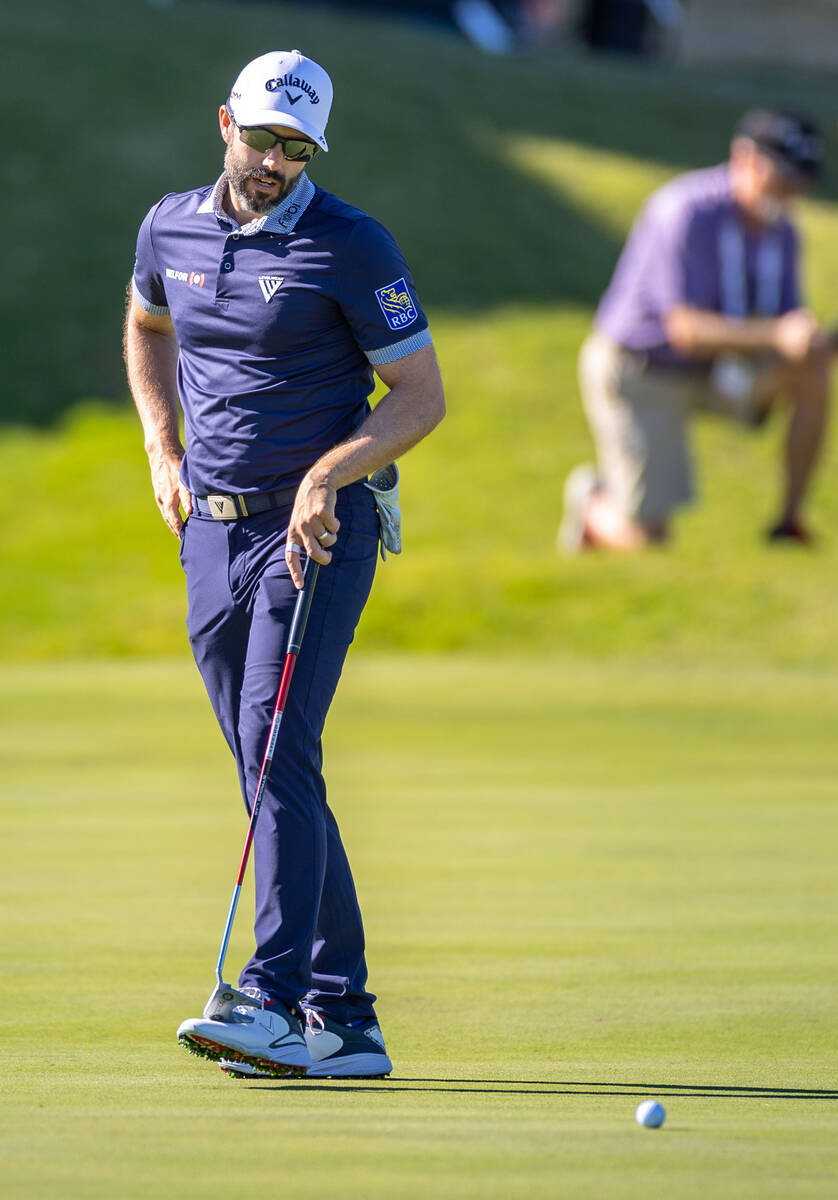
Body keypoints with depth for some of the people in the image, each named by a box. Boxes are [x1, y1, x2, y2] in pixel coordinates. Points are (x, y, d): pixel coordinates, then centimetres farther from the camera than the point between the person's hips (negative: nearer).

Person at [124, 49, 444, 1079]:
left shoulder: (351, 247, -9)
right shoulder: (170, 227, 7)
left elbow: (422, 395, -5)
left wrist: (328, 473, -19)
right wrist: (163, 453, 17)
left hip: (317, 528, -6)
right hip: (212, 530, 6)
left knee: (278, 755, -18)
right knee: (272, 772, 6)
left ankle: (276, 1003, -25)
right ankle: (345, 1022, 11)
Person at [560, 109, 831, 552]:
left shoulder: (779, 231, -2)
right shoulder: (690, 212, -25)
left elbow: (793, 331, -1)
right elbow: (687, 329, -32)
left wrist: (806, 339, -27)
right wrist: (774, 334, -45)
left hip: (709, 367, 7)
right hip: (637, 376, -7)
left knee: (814, 368, -19)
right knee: (647, 539, -12)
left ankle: (789, 523, -9)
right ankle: (594, 501, 24)